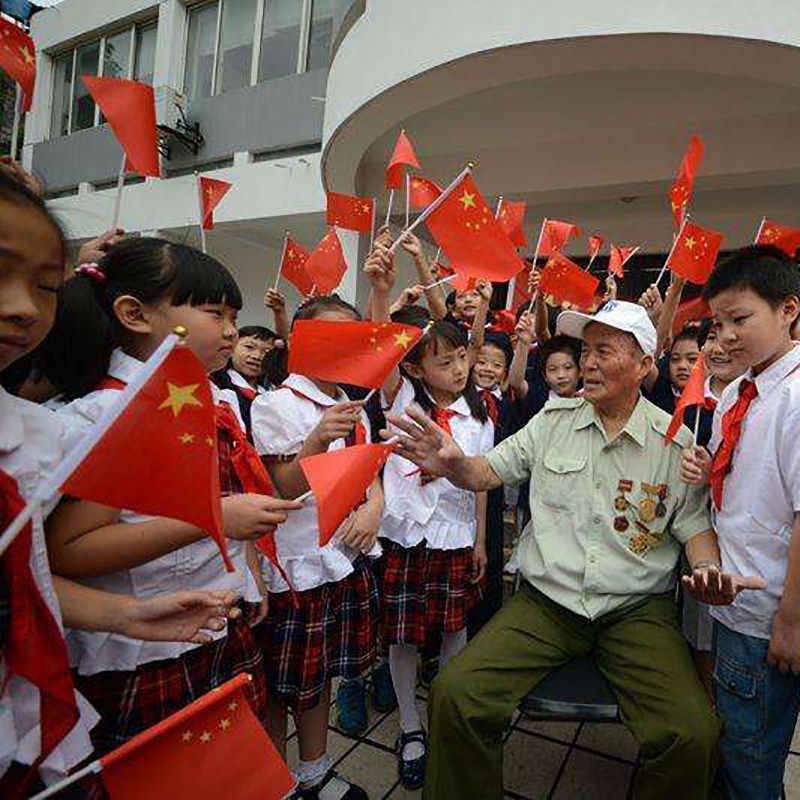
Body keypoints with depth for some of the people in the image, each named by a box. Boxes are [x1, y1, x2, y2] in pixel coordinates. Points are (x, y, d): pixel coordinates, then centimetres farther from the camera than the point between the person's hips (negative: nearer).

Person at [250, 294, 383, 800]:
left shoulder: (353, 409, 11)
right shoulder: (275, 404, -11)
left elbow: (371, 475, 13)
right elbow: (279, 490, -15)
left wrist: (373, 507, -9)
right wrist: (318, 440, -31)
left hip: (347, 557, 6)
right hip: (295, 565, -6)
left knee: (320, 676, 21)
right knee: (279, 687, 9)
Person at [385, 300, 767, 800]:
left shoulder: (677, 442, 2)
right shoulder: (554, 419, 6)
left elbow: (695, 524, 6)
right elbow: (488, 473, 4)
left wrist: (708, 568, -17)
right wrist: (452, 463, -19)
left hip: (638, 609, 0)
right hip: (546, 602, 1)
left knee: (695, 736, -23)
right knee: (455, 693, -18)